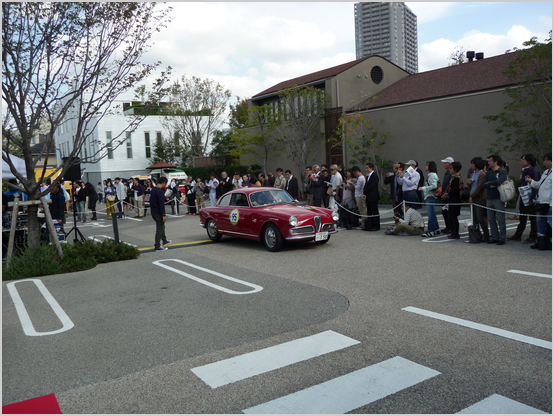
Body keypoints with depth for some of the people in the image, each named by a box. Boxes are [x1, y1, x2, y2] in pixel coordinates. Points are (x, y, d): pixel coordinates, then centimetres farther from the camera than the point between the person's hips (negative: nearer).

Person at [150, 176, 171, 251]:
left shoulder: (153, 189, 9)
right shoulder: (160, 191, -22)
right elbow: (161, 204, -23)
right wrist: (164, 215, -21)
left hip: (153, 212, 10)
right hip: (158, 213, -10)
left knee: (161, 226, 25)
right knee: (159, 229, -2)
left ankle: (164, 240, 39)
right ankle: (157, 246, 1)